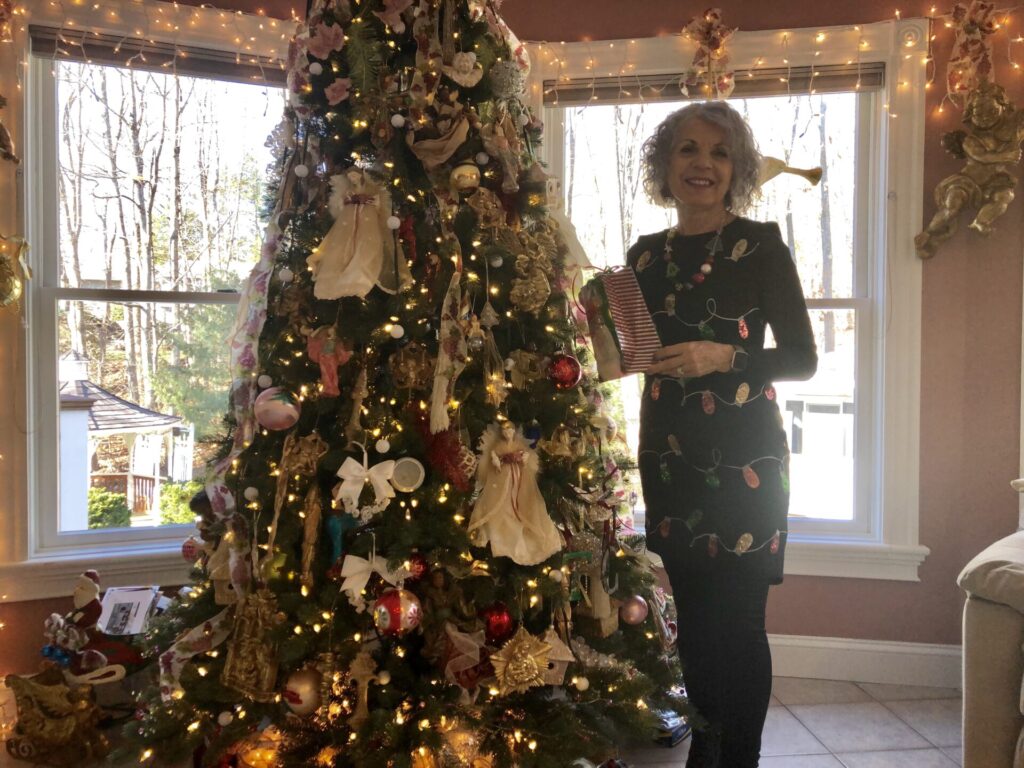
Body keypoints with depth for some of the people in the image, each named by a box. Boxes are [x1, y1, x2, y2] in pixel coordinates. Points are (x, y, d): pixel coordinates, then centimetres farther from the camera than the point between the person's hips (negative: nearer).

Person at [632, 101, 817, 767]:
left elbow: (802, 358, -5)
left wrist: (726, 357, -19)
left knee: (736, 624, -1)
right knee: (693, 619, 13)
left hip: (743, 460, -4)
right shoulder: (646, 255, 9)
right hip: (669, 457, 5)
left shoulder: (760, 245, -4)